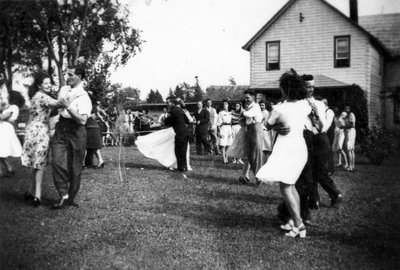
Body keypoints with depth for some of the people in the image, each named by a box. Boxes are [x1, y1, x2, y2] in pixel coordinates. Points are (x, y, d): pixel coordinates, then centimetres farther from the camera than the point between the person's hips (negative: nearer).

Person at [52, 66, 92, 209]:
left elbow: (83, 120, -25)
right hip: (61, 129, 5)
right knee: (58, 162, -9)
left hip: (75, 131, -5)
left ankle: (71, 197, 19)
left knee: (74, 167, 3)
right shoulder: (63, 89, 9)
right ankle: (63, 195, -2)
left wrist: (68, 107, -28)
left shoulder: (83, 97, -12)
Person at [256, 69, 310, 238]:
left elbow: (268, 126, 3)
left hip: (286, 148, -7)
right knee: (290, 185, 18)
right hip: (301, 147, 7)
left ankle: (299, 224, -6)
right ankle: (295, 220, 21)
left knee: (285, 187, -1)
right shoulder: (305, 105, 1)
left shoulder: (280, 109, -13)